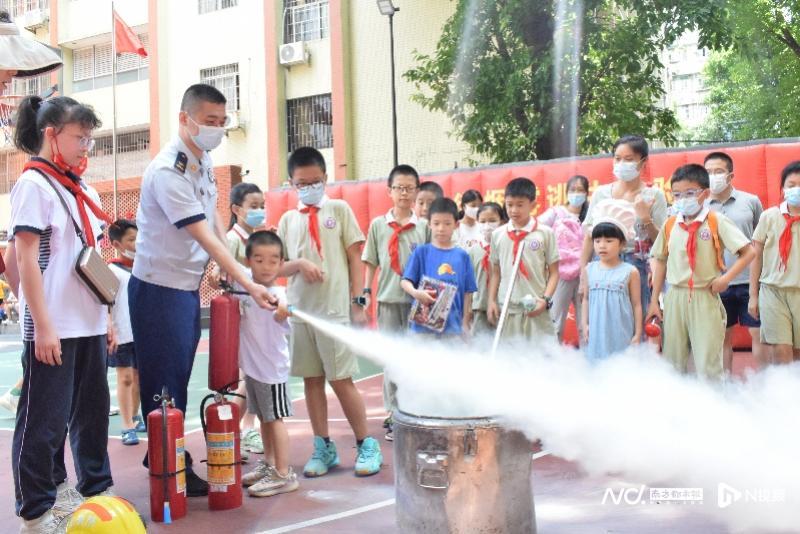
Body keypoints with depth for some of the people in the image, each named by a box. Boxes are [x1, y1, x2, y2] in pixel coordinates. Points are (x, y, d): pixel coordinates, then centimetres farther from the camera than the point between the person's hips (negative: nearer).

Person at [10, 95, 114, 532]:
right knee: (45, 419, 1)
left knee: (92, 410, 15)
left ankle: (97, 488, 29)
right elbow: (26, 260, -14)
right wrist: (43, 325, -18)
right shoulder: (34, 184, -8)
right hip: (53, 328, -8)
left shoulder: (83, 191, 15)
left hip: (89, 324, 8)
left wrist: (106, 317, 16)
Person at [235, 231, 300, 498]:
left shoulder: (278, 293, -19)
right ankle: (268, 464, 34)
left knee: (275, 418, -1)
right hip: (250, 365, 7)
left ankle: (283, 474, 6)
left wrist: (283, 310, -63)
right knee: (263, 417, 19)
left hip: (272, 367, -7)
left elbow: (279, 315, -38)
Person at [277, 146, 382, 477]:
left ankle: (366, 445, 11)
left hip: (334, 309, -3)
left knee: (341, 380, -2)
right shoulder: (288, 219, 11)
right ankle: (323, 448, 18)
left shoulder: (339, 210, 3)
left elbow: (355, 258, 1)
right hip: (299, 310, 4)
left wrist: (358, 303, -4)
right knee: (312, 380, 8)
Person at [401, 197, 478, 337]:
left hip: (453, 323, 1)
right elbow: (405, 281, -3)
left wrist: (465, 322, 3)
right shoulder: (421, 252, 2)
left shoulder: (462, 256, 5)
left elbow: (468, 292, 7)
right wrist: (415, 292, -24)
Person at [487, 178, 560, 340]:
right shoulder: (498, 234, 7)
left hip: (535, 308, -2)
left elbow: (554, 272, 2)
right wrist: (491, 300, 6)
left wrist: (546, 299, -10)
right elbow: (496, 272, 13)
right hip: (506, 308, 3)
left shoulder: (545, 233, -1)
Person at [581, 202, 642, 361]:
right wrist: (584, 324, 5)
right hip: (597, 334, 3)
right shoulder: (590, 269, 4)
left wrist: (637, 334, -3)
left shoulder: (630, 271, -5)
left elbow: (636, 304, -1)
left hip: (621, 334, -3)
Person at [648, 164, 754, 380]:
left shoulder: (716, 222, -6)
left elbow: (748, 252, -6)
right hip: (675, 298, 4)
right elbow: (660, 261, 12)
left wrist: (726, 278, -13)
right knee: (673, 363, 11)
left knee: (708, 365, 0)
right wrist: (654, 301, 10)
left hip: (705, 297, -4)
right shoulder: (670, 225, 5)